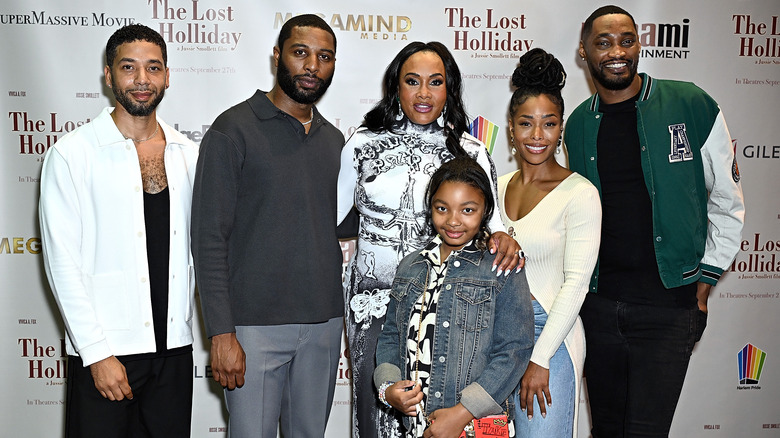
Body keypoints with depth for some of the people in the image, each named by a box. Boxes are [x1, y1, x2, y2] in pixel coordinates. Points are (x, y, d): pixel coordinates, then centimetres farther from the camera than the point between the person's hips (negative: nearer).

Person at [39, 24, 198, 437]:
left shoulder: (188, 154, 8)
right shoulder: (72, 153, -6)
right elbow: (62, 262, -9)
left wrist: (184, 327, 8)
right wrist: (98, 353, -13)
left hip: (174, 347, 4)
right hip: (105, 351, -4)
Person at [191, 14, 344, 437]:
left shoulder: (334, 139, 12)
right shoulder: (234, 129, -6)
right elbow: (209, 238, -10)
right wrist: (221, 333, -14)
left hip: (324, 322, 5)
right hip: (256, 323, -5)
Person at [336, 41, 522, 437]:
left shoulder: (469, 151, 2)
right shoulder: (364, 143, 2)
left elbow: (487, 216, 2)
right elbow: (330, 213, 8)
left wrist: (502, 237, -20)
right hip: (372, 299, 0)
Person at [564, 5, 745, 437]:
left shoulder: (692, 106, -4)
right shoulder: (579, 124, 6)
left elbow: (728, 202, 2)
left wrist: (704, 280, -1)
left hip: (670, 304, -3)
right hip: (598, 302, 4)